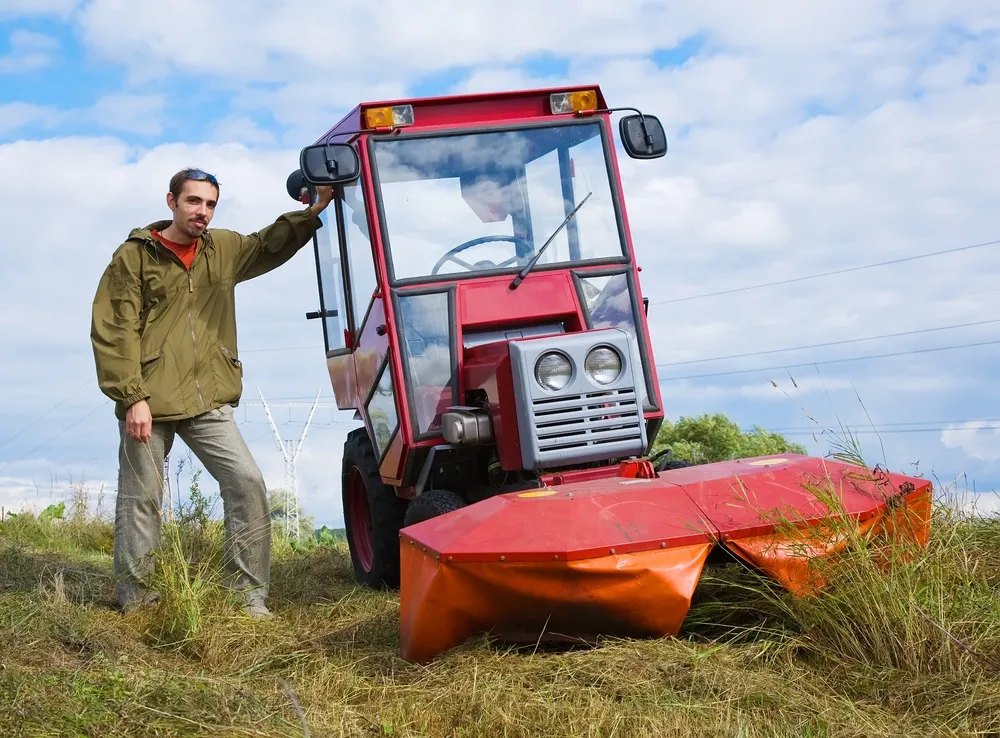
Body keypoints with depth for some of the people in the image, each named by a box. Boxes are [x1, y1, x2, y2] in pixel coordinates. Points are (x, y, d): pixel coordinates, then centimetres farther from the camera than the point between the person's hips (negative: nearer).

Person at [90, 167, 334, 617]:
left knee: (247, 483, -6)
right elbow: (113, 332, -7)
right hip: (148, 404, -4)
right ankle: (134, 597, 19)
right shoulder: (135, 256, -3)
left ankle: (248, 593, 3)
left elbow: (272, 245, 23)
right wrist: (132, 398, -13)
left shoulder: (224, 250, 12)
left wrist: (314, 210, 7)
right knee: (141, 499, 5)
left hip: (209, 402, 4)